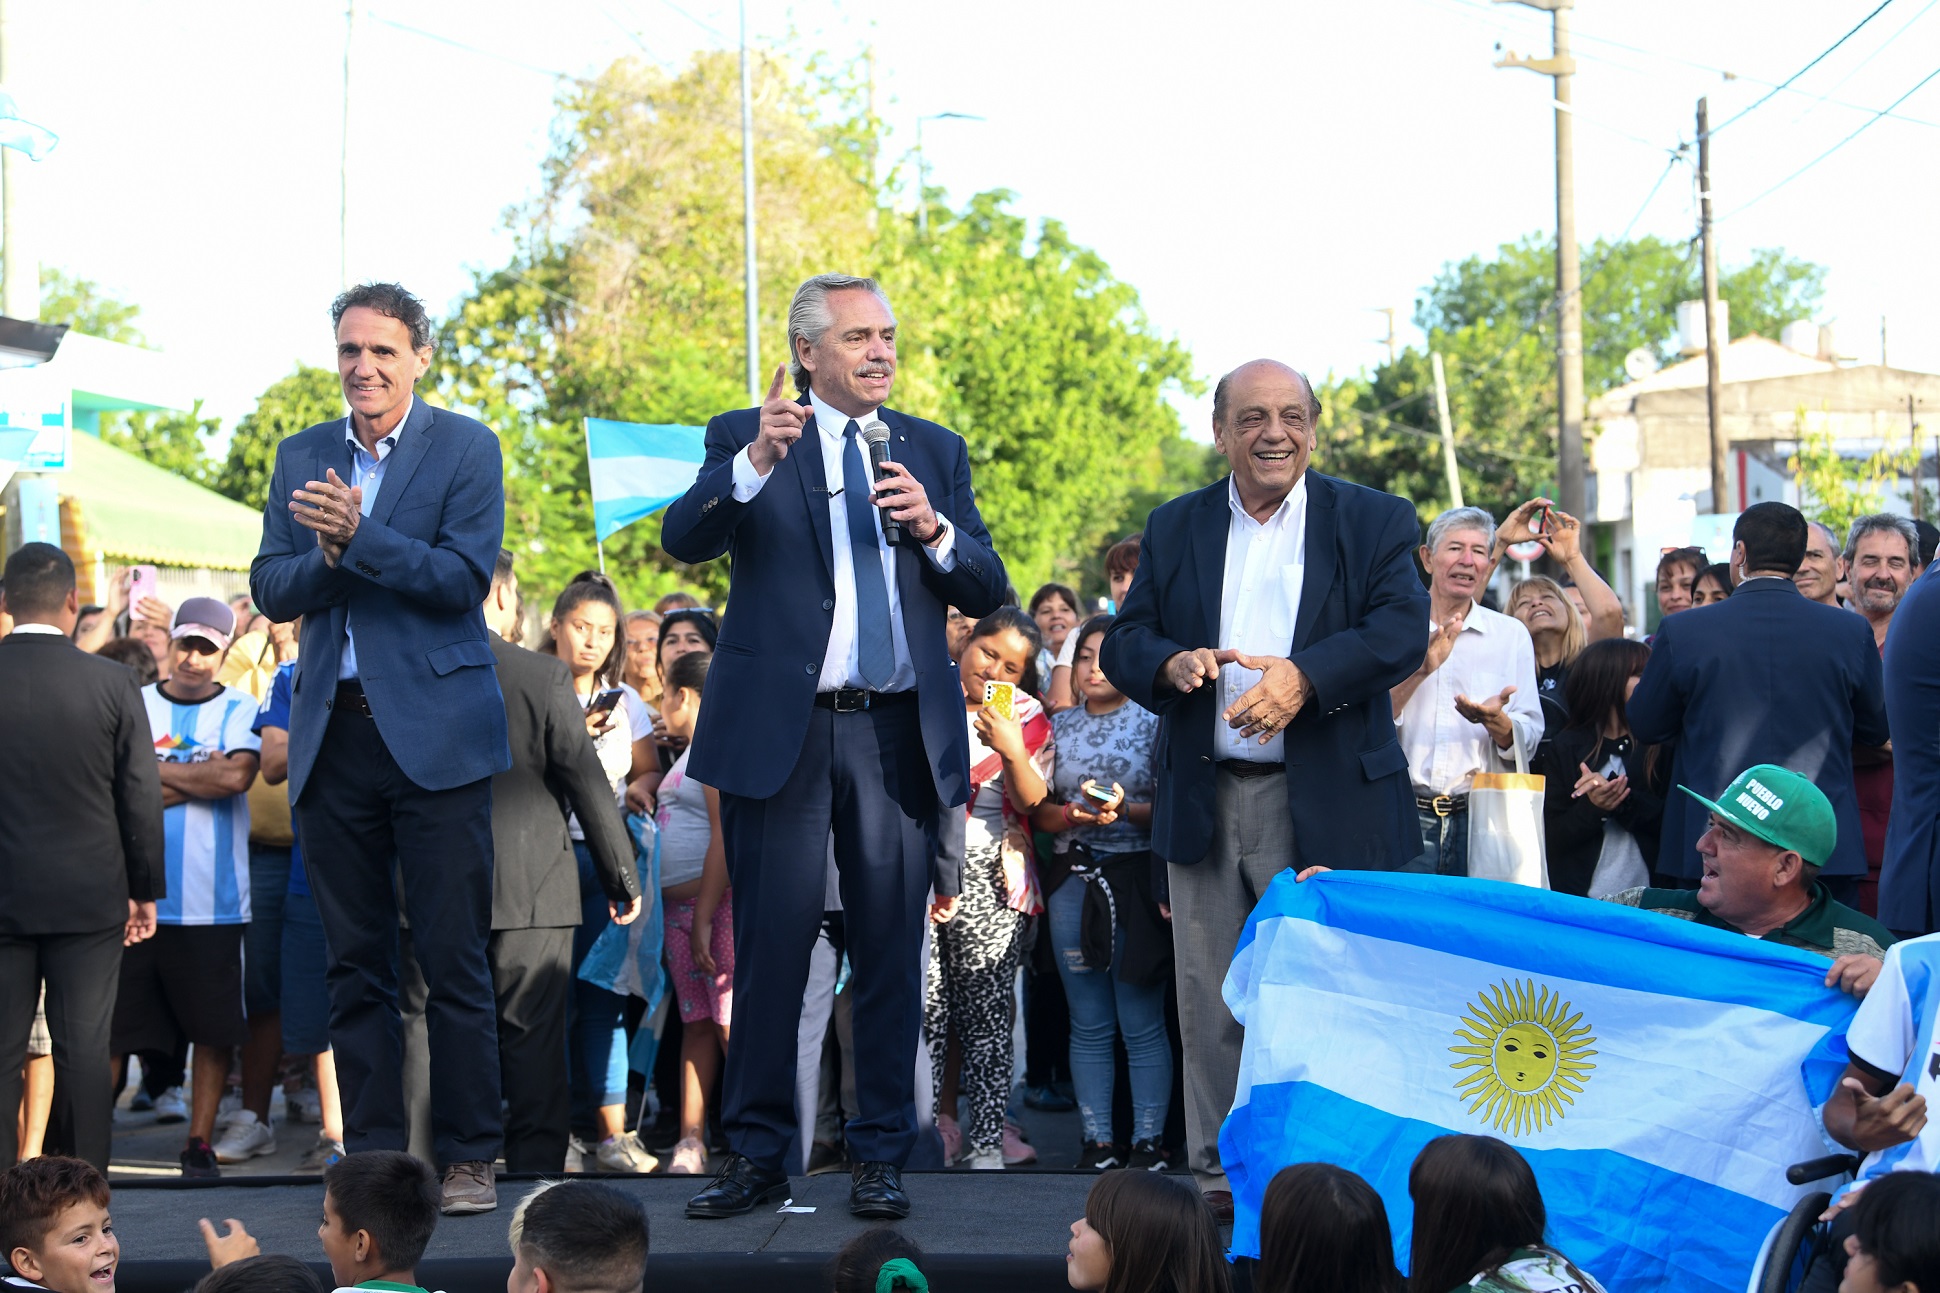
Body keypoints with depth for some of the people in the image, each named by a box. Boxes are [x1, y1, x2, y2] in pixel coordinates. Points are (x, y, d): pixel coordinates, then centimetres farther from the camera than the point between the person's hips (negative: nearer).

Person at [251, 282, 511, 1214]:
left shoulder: (464, 447, 1)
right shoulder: (302, 458, 14)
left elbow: (465, 578, -10)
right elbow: (272, 592, 8)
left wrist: (357, 534, -18)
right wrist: (325, 554, -12)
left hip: (435, 733, -4)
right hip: (333, 735, 4)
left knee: (454, 957, -4)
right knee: (355, 962, 6)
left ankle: (468, 1156, 3)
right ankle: (372, 1154, 12)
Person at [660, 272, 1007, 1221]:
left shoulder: (935, 451, 14)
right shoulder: (743, 439, 5)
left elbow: (987, 592, 10)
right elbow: (683, 539, -12)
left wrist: (933, 528, -9)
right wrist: (755, 462, -27)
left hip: (897, 733, 2)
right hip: (779, 727, -2)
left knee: (890, 947, 3)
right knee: (771, 946, 1)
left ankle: (881, 1157, 11)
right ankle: (756, 1153, 10)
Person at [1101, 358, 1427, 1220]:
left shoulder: (1374, 521, 4)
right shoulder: (1174, 528, 13)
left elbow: (1403, 628, -9)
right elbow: (1123, 642, 8)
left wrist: (1304, 676, -24)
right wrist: (1170, 664, -16)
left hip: (1327, 804, -3)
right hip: (1205, 801, 3)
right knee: (1211, 1005, 5)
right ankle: (1219, 1174, 13)